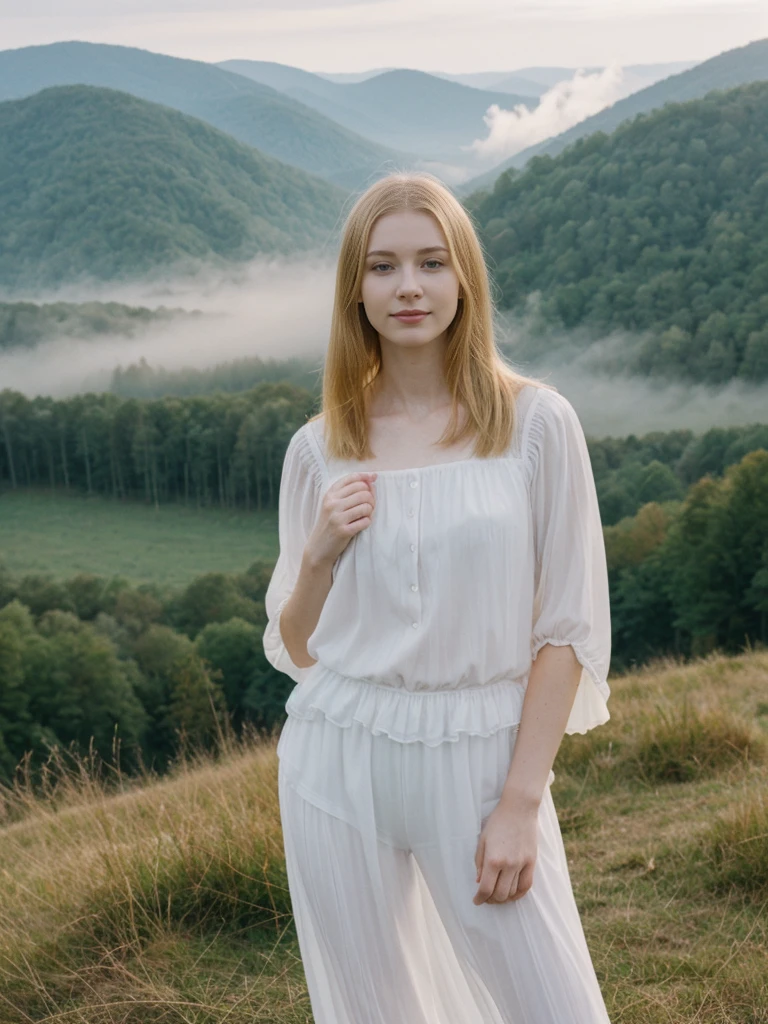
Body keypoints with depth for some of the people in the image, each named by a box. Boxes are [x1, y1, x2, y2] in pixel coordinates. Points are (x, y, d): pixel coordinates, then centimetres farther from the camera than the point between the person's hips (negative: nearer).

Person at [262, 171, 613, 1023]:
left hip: (482, 761, -2)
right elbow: (295, 648, 10)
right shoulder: (320, 448, 3)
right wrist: (320, 554, -10)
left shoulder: (536, 424, -4)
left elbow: (569, 627, -4)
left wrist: (520, 801, -9)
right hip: (339, 761, 2)